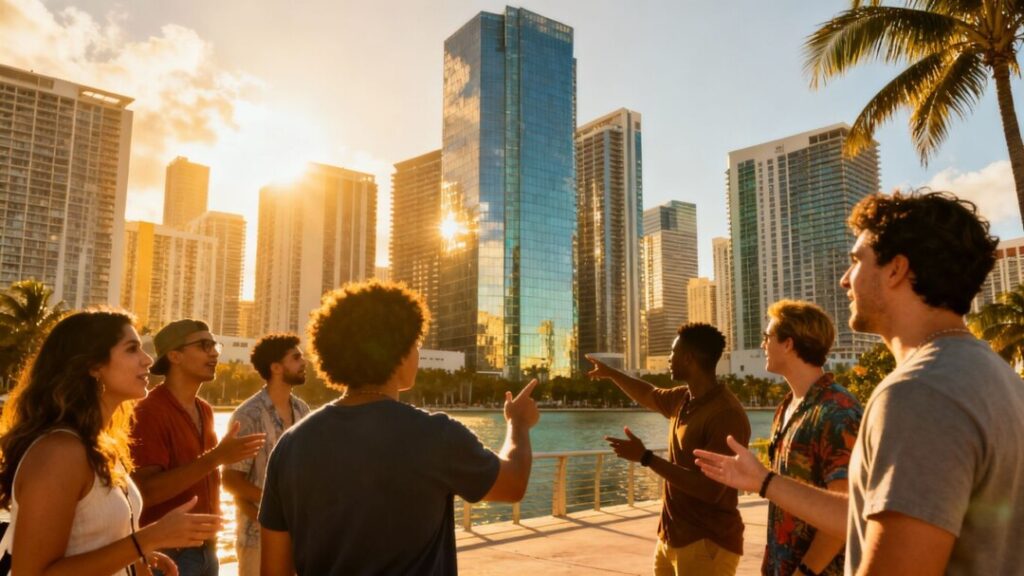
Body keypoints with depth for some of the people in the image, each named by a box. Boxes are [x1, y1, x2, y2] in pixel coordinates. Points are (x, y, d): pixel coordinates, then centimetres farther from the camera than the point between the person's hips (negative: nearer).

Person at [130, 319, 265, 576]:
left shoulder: (205, 410, 8)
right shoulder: (150, 411, -15)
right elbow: (145, 490, -24)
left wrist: (212, 536, 13)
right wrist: (215, 458, -29)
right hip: (168, 553, -7)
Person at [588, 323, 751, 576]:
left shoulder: (726, 414, -23)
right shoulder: (684, 399, 4)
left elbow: (710, 489, -28)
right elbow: (650, 396, 27)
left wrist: (645, 457, -24)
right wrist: (610, 373, 34)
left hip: (707, 545, -8)